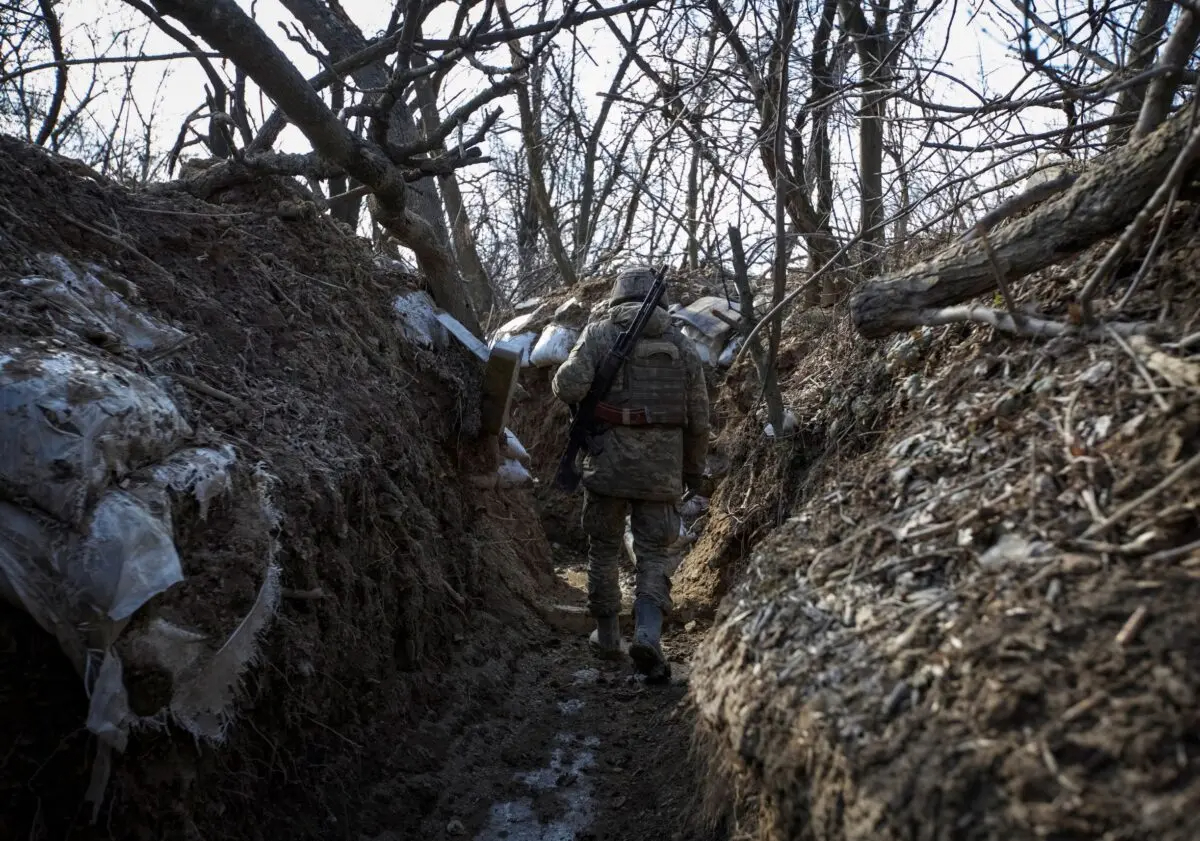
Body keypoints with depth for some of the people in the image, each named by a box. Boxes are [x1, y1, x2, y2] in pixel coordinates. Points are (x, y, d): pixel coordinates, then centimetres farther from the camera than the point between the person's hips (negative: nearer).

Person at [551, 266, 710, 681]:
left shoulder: (599, 333, 0)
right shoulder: (683, 344, 7)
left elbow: (569, 386, -14)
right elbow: (699, 417, 8)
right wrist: (695, 467, 19)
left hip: (608, 460, -1)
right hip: (663, 467, 1)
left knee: (604, 548, 16)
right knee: (653, 554, 10)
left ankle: (607, 634, 24)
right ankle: (648, 633, -9)